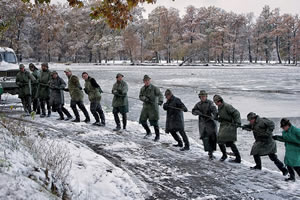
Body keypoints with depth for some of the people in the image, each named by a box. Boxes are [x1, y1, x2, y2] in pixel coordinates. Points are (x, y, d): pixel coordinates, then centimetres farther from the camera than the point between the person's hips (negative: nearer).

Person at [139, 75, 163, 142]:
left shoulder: (154, 88, -11)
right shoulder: (142, 89, 7)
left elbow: (160, 95, -20)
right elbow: (140, 97, 6)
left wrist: (160, 101, -39)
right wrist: (145, 99, -17)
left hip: (153, 107, -6)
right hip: (145, 106, 6)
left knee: (154, 122, -7)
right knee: (142, 120, 8)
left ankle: (157, 136, 8)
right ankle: (148, 132, 31)